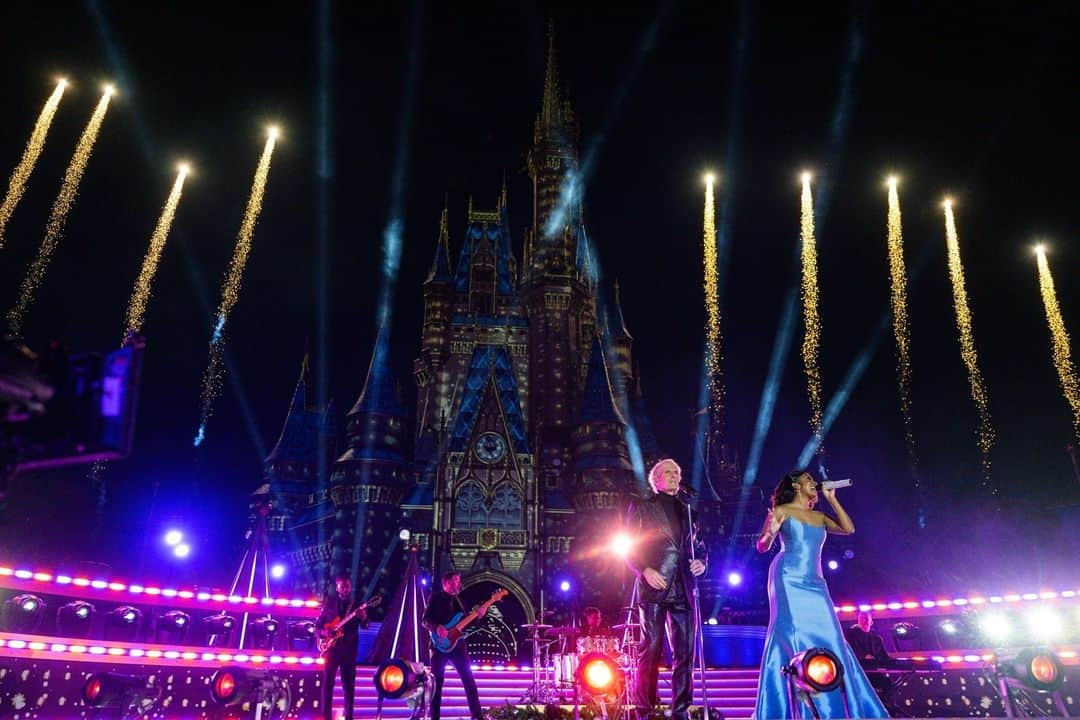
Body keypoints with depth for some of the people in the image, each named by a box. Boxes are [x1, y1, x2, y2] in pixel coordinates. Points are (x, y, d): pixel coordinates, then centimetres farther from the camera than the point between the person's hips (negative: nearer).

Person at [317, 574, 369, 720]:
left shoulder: (356, 604, 6)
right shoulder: (329, 602, 6)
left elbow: (365, 626, -4)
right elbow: (318, 624, 9)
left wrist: (364, 618, -26)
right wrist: (323, 632, -12)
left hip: (349, 648, 0)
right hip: (332, 646, 0)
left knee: (349, 683, 4)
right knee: (328, 681, -4)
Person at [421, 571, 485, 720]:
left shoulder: (458, 600, 16)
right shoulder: (435, 598, 0)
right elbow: (425, 620, -7)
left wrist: (478, 614, -1)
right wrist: (437, 628, -25)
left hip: (457, 644, 4)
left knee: (468, 679, -3)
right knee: (437, 681, 0)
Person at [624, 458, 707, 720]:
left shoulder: (687, 510, 20)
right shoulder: (641, 507, 7)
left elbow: (695, 546, 21)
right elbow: (629, 548, 2)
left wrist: (700, 563, 1)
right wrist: (645, 571, -12)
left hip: (683, 589, 4)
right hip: (655, 587, -4)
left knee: (685, 653, 3)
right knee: (652, 651, -4)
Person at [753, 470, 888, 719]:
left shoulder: (819, 516, 20)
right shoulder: (781, 511, 3)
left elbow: (849, 529, 8)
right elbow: (762, 547, -1)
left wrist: (832, 499, 11)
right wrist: (769, 534, -26)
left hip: (814, 583, 6)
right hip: (788, 579, -6)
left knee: (826, 638, -1)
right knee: (793, 637, -13)